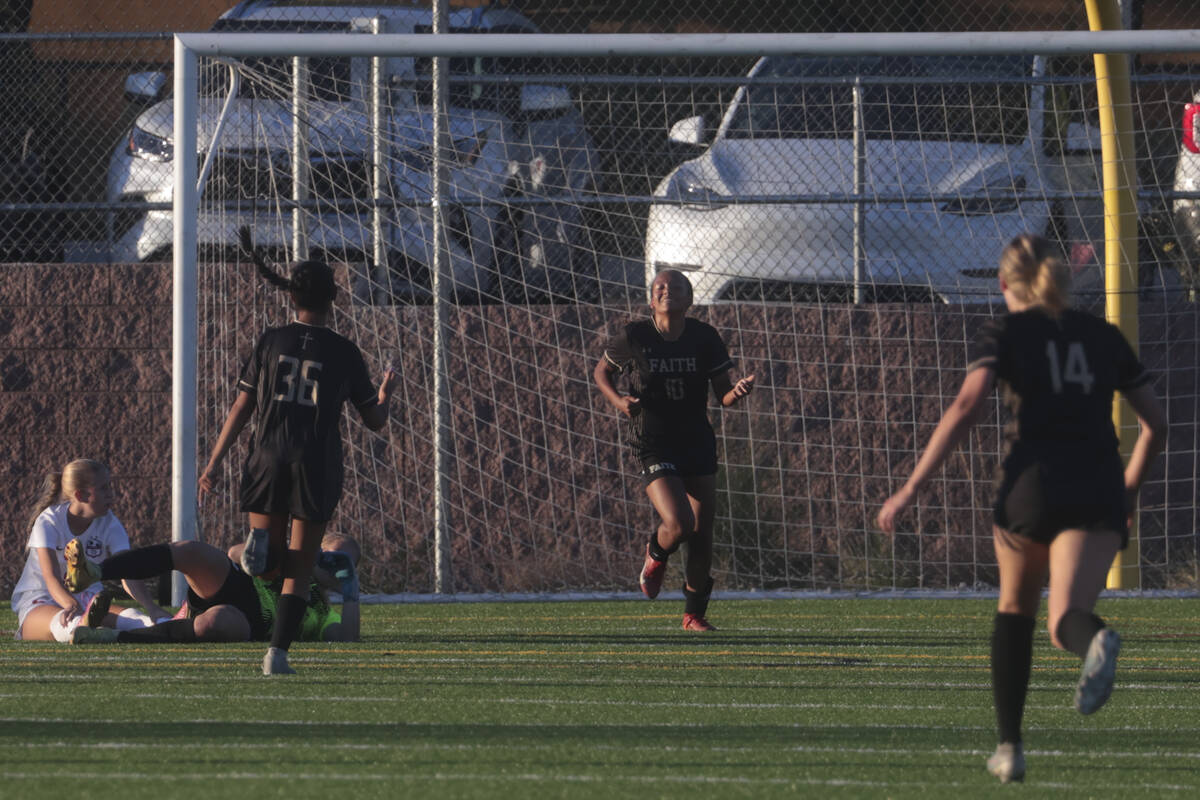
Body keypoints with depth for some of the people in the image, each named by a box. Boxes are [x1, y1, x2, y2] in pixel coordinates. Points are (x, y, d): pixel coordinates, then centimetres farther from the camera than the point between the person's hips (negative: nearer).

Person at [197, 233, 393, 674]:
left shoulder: (271, 343, 4)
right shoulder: (344, 352, 2)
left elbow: (241, 408, 2)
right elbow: (374, 421, 8)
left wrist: (214, 463, 7)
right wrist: (385, 395, 31)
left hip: (269, 458, 1)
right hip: (318, 466, -1)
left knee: (270, 561, 14)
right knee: (300, 569, 4)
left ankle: (261, 544, -22)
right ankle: (278, 651, -9)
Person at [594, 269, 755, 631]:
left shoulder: (704, 338, -3)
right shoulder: (632, 338, -8)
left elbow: (723, 396, 1)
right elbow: (601, 372, 9)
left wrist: (738, 391, -23)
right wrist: (618, 401, -10)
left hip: (698, 444, 3)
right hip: (654, 448, -3)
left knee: (702, 536, 4)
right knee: (679, 523, -22)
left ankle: (695, 614, 24)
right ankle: (656, 555, 16)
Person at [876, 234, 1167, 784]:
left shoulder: (1005, 333, 8)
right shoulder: (1103, 336, 19)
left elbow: (966, 407, -8)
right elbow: (1155, 423, 21)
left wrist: (911, 488, -10)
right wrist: (1127, 491, 36)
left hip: (1032, 484, -1)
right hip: (1098, 492, 1)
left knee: (1015, 610, 23)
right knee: (1065, 622, -12)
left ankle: (1009, 747, 19)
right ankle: (1094, 641, -52)